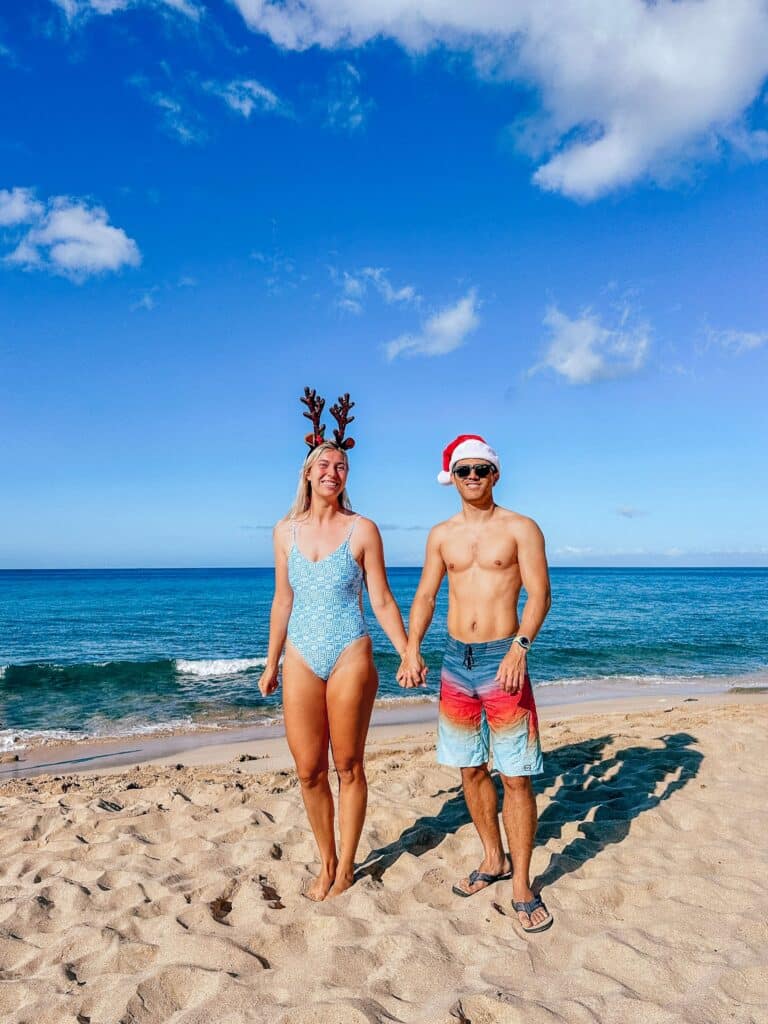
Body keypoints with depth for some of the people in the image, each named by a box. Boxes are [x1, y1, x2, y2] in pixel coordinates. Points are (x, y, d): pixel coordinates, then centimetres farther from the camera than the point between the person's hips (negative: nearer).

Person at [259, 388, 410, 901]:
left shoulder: (362, 529, -3)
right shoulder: (286, 531, 6)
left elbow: (382, 600, -1)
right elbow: (283, 601, 12)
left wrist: (408, 655, -7)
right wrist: (271, 663, 13)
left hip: (350, 656, -3)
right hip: (301, 659, 3)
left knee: (348, 766, 8)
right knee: (309, 770, 7)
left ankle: (346, 867, 26)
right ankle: (326, 862, 28)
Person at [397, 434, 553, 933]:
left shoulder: (520, 528, -3)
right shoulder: (441, 534, 9)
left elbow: (540, 594, -9)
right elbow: (425, 596, 9)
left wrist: (520, 646, -24)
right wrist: (412, 649, -5)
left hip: (502, 659, -4)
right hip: (456, 661, 5)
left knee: (516, 775, -1)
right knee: (471, 769, 15)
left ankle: (522, 885, 14)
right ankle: (494, 860, 33)